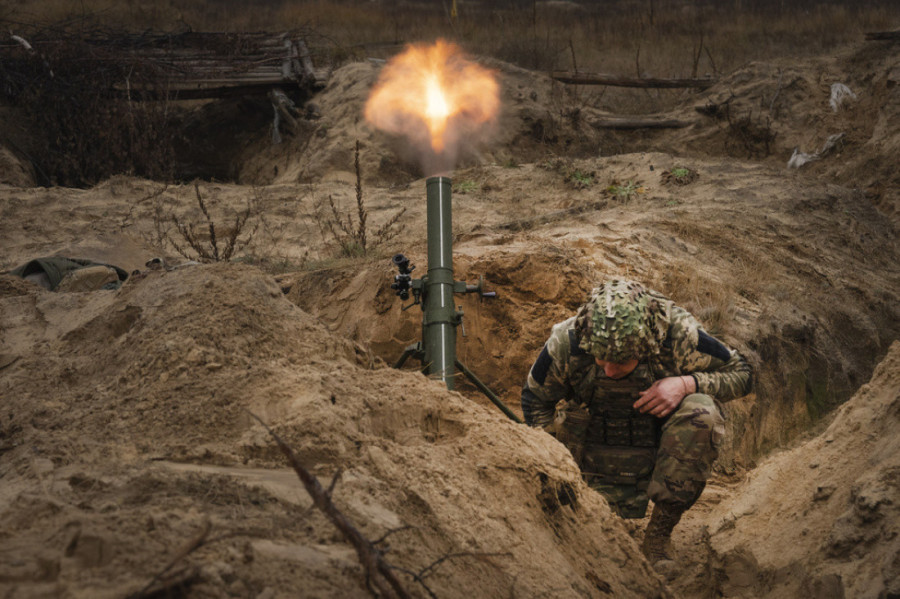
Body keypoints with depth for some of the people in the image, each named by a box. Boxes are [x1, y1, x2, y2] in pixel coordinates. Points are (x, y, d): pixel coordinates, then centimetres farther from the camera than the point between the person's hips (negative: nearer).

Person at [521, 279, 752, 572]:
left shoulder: (680, 336, -22)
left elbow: (743, 373, -8)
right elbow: (535, 399, 1)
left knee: (702, 414, -31)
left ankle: (658, 537, -18)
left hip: (660, 455, 0)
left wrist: (687, 384, -26)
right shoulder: (566, 342, -19)